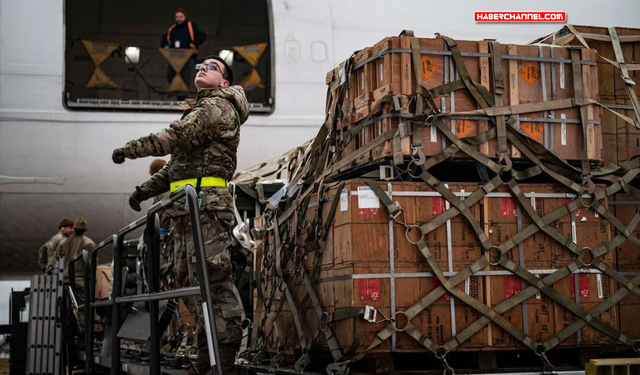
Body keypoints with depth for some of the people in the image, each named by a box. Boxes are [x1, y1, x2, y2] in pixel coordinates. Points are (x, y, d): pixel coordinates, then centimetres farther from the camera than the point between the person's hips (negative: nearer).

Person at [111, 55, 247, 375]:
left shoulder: (218, 106, -2)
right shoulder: (201, 110, 30)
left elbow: (176, 138, -14)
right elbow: (179, 163, 29)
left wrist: (129, 150, -5)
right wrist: (146, 189, 19)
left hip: (205, 204, -11)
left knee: (212, 281, -15)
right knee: (189, 283, 9)